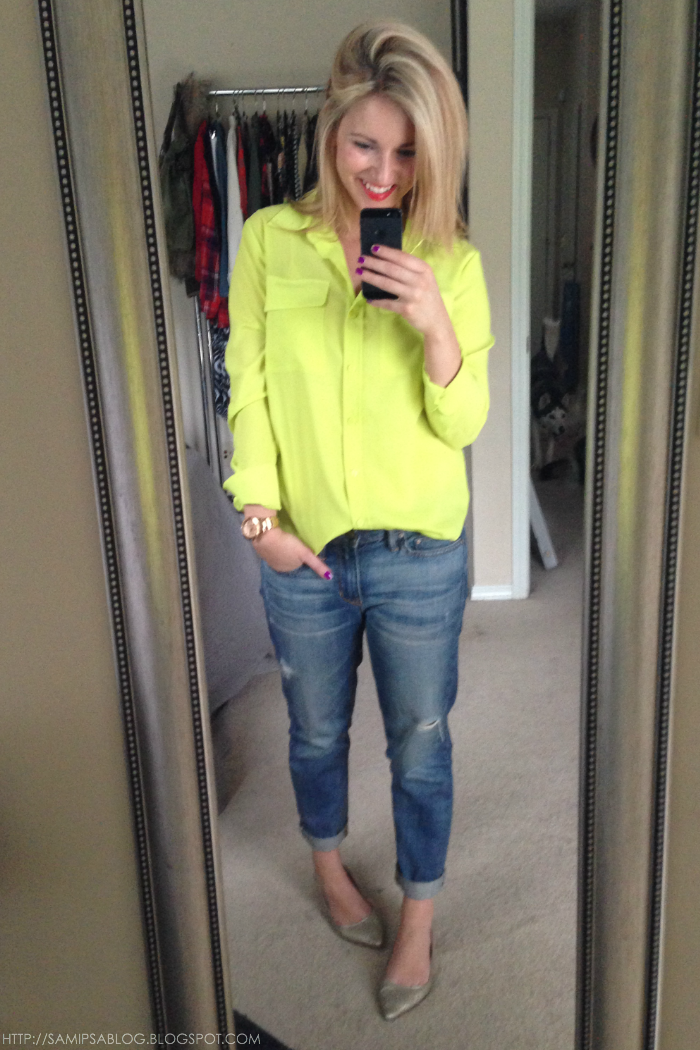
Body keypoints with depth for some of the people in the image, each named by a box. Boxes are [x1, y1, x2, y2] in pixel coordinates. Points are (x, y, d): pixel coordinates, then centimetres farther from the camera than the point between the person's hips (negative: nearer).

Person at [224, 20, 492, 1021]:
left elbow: (463, 425, -6)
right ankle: (329, 865, 50)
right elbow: (249, 388, 0)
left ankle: (418, 921, 38)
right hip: (302, 553, 1)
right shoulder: (268, 239, -3)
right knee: (316, 728, 21)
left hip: (419, 555, 0)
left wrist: (437, 328, -23)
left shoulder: (453, 263, -5)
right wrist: (261, 515, -7)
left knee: (420, 743, 14)